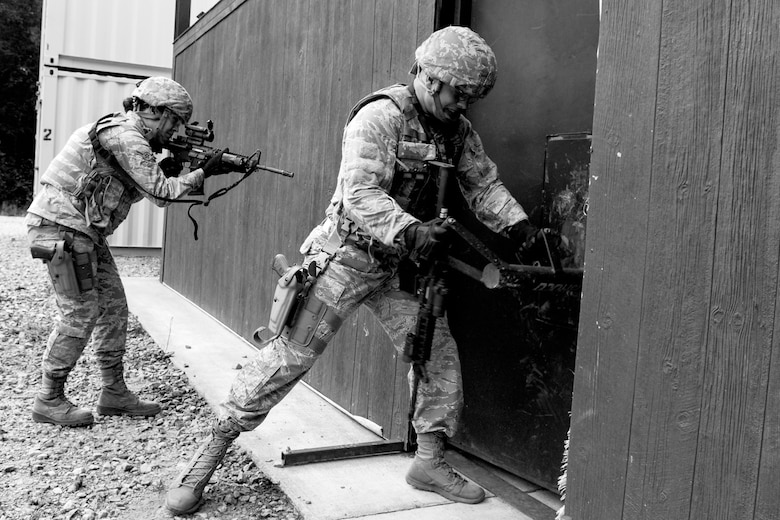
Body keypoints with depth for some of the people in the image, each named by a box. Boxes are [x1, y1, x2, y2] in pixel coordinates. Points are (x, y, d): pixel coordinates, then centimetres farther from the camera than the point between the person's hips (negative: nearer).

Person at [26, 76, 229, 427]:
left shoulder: (129, 136, 15)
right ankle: (49, 400, 8)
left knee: (113, 308, 9)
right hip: (62, 227, -10)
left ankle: (114, 393, 17)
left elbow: (154, 195, 15)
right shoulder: (126, 137, -16)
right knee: (80, 313, -6)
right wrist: (203, 172, -9)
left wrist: (168, 170, 0)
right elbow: (161, 192, -17)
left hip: (86, 232, 10)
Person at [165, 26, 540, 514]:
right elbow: (360, 193, -27)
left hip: (404, 264, 7)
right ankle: (209, 455, 8)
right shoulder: (381, 117, -17)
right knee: (290, 356, -6)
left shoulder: (458, 130, 7)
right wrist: (409, 231, -38)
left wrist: (518, 223, -5)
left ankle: (430, 461, 20)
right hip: (350, 256, -7)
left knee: (440, 356, 3)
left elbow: (484, 184, 10)